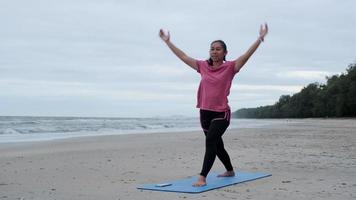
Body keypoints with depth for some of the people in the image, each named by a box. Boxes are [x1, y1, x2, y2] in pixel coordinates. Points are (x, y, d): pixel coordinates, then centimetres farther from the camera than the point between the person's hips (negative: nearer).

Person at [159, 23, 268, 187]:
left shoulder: (230, 67, -4)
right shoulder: (203, 66, 6)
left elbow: (247, 55, -14)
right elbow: (183, 57, 11)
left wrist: (260, 38, -24)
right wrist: (168, 42, 13)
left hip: (221, 113, -5)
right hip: (205, 112, 5)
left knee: (211, 141, -24)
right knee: (217, 145, 19)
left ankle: (202, 178, -25)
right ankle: (230, 171, 41)